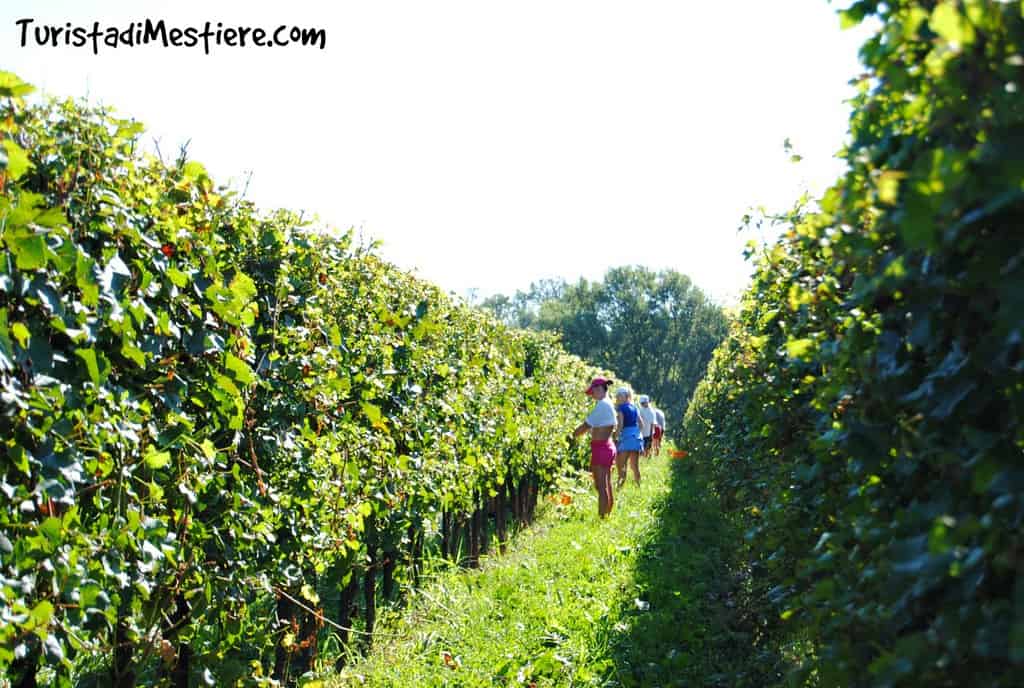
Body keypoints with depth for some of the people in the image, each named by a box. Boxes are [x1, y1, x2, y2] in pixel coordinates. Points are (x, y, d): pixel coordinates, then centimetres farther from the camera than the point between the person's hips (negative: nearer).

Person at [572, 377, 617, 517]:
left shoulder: (602, 404, -16)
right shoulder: (608, 404, 14)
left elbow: (586, 425, -16)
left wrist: (572, 436, -6)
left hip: (600, 448, -10)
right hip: (607, 446, 10)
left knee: (601, 486, -9)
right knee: (606, 486, 15)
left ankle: (601, 516, -8)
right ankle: (608, 514, 21)